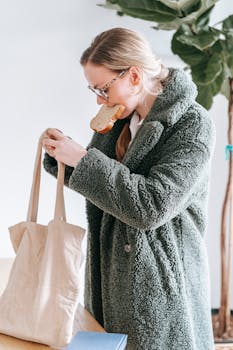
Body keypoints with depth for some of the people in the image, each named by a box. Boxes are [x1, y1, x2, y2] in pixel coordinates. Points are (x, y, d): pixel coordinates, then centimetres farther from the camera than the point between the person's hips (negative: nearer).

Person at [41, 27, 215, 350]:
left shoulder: (192, 124, -15)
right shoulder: (120, 120, 6)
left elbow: (151, 206, -24)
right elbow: (100, 181, 18)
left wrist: (82, 159, -20)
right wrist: (62, 153, -1)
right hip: (114, 277, 6)